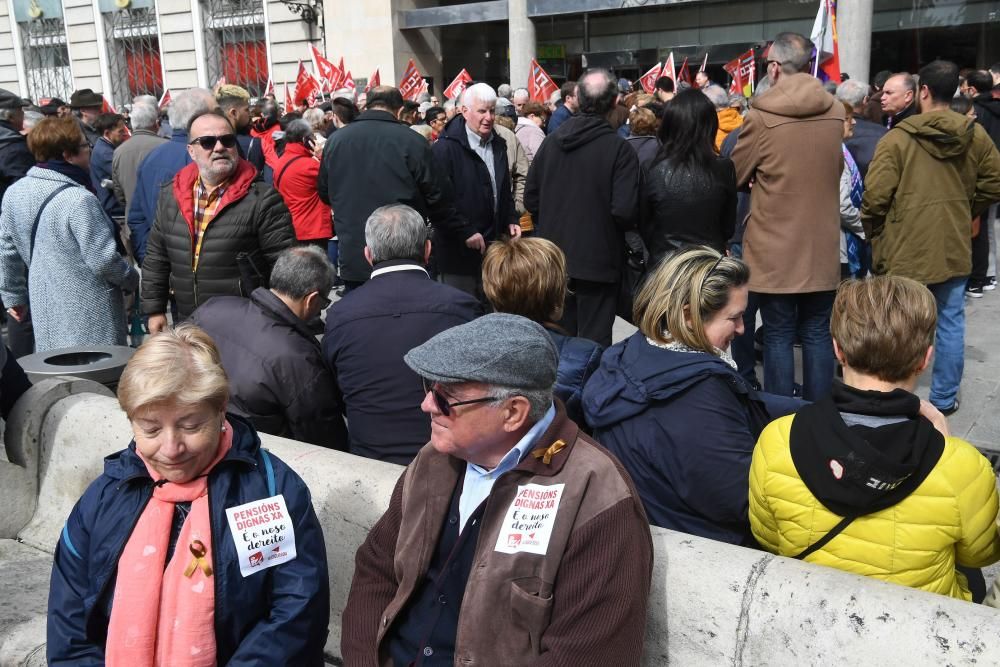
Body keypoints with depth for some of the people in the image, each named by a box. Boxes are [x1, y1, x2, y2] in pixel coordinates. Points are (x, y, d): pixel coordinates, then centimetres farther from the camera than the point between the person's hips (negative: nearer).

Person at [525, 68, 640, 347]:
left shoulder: (551, 142, 0)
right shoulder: (619, 149, -14)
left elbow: (530, 199, 4)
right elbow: (625, 210, -19)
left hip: (554, 259, 5)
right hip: (598, 261, -5)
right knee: (594, 343, 4)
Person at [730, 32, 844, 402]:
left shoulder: (761, 117, -13)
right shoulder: (837, 112, 1)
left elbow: (735, 176, -1)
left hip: (775, 248, -4)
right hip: (822, 246, 4)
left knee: (778, 336, 6)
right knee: (818, 335, 12)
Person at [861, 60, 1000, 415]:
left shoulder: (898, 137, -13)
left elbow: (875, 195, -15)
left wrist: (873, 233, 2)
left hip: (905, 249, -3)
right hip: (955, 247, 4)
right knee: (950, 323, 14)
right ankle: (944, 398, 23)